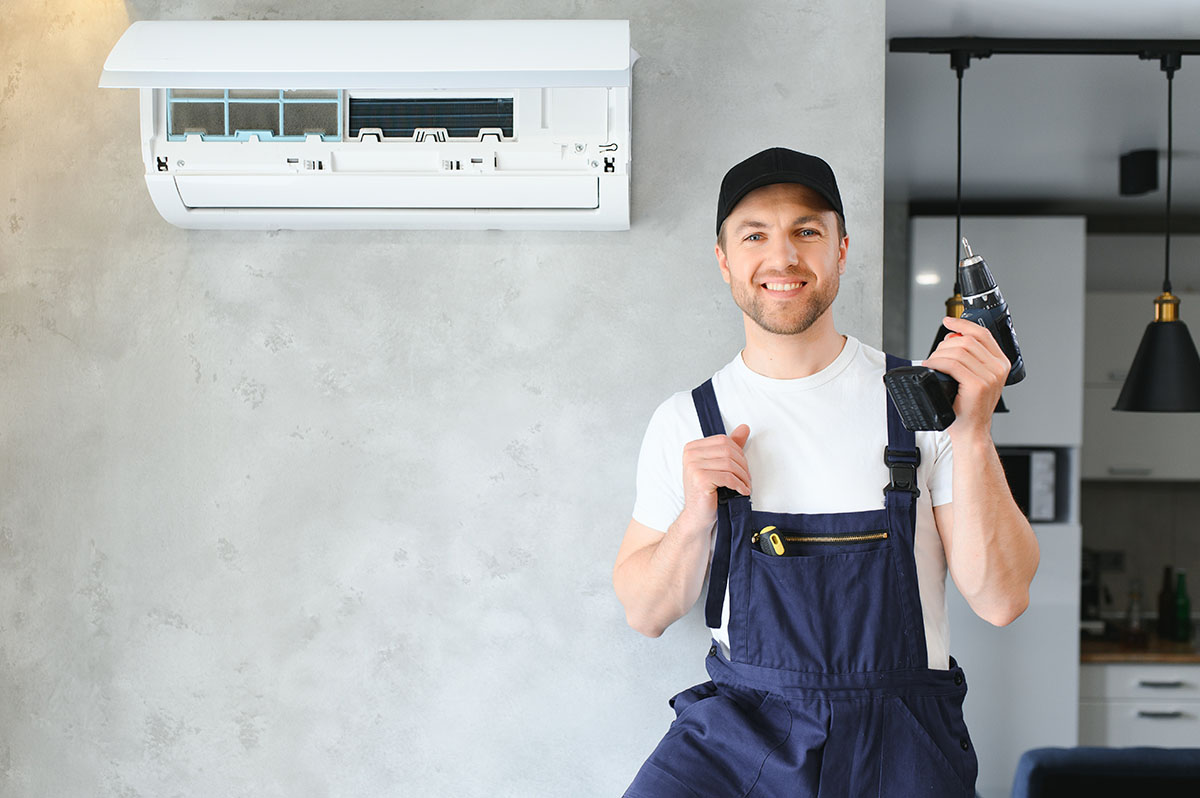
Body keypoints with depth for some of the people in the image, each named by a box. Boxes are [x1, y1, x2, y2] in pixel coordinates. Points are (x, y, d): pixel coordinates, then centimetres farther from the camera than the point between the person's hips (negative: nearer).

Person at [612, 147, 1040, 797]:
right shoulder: (685, 422, 5)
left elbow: (1000, 601, -5)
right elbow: (645, 615, 7)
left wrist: (972, 434, -16)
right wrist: (696, 514, -10)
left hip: (898, 742, 1)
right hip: (740, 723, 0)